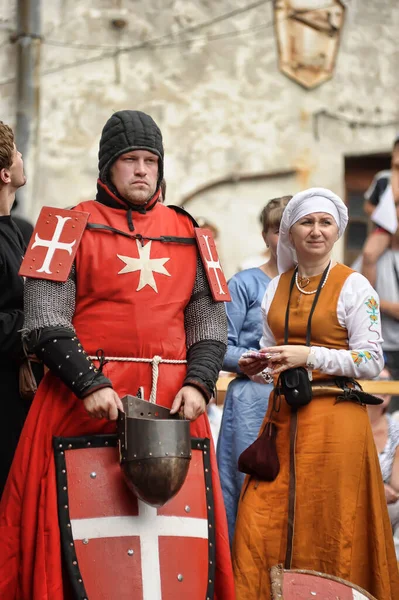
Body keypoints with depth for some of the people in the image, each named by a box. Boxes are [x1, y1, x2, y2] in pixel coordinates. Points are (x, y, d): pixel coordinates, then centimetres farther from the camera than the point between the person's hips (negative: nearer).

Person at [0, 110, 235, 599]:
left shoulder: (186, 233, 17)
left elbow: (209, 319, 14)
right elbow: (45, 321, -5)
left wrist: (197, 383, -4)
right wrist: (89, 385, -17)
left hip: (173, 404, 3)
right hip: (84, 401, -3)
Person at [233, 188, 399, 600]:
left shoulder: (353, 286, -3)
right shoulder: (276, 288, 13)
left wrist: (308, 355, -16)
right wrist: (257, 366, 0)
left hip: (334, 418, -5)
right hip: (282, 417, 5)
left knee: (327, 529, -3)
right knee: (263, 526, -1)